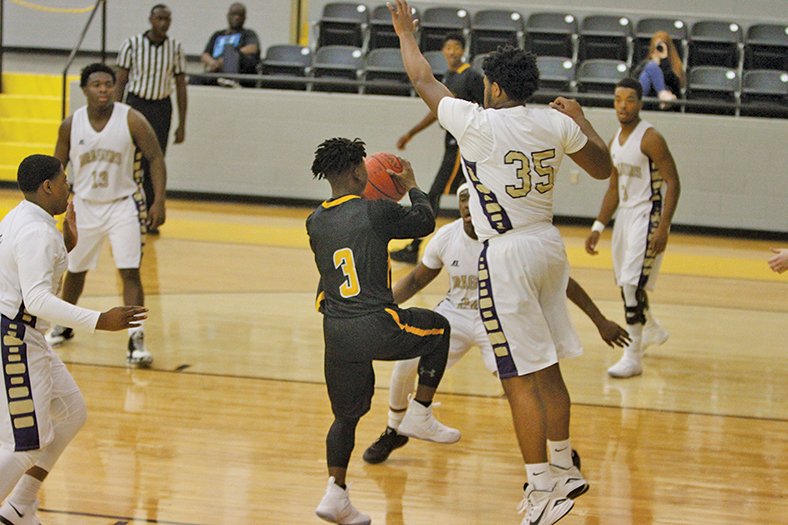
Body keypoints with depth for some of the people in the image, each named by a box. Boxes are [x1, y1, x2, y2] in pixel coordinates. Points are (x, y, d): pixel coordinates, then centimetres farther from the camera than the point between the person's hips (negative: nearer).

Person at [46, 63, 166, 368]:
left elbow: (155, 158, -8)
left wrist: (159, 202, -16)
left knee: (130, 273, -13)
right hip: (85, 205, 3)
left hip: (123, 204, -3)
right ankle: (64, 326, 40)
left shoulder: (132, 120, -14)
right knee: (75, 271, 17)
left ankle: (137, 340, -12)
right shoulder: (71, 125, -6)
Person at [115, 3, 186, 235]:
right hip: (136, 103, -2)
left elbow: (181, 87, 6)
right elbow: (120, 82, -2)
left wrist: (182, 124, 4)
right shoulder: (132, 44, -6)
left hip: (161, 108, 2)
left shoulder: (175, 48, 1)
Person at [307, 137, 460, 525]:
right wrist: (411, 187, 28)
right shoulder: (376, 212, -7)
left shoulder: (315, 223, 9)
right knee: (439, 328, 24)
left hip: (337, 335, 5)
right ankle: (419, 416, 22)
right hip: (376, 328, -5)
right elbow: (425, 221, 10)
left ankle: (336, 494, 7)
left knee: (346, 416, 19)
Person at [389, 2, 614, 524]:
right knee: (547, 371, 19)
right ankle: (563, 469, 31)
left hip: (508, 255, -7)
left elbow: (424, 79, 3)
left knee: (522, 379, -3)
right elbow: (602, 167, 17)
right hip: (548, 245, 7)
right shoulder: (556, 123, 1)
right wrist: (581, 120, 32)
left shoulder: (479, 124, -14)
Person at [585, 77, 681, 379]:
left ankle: (634, 357, -12)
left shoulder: (650, 139, -15)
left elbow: (673, 183, -17)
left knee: (632, 284, -16)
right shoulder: (615, 142, 11)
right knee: (626, 282, 18)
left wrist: (663, 228, -24)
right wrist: (598, 228, 14)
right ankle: (652, 331, 44)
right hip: (625, 215, 9)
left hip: (647, 216, -9)